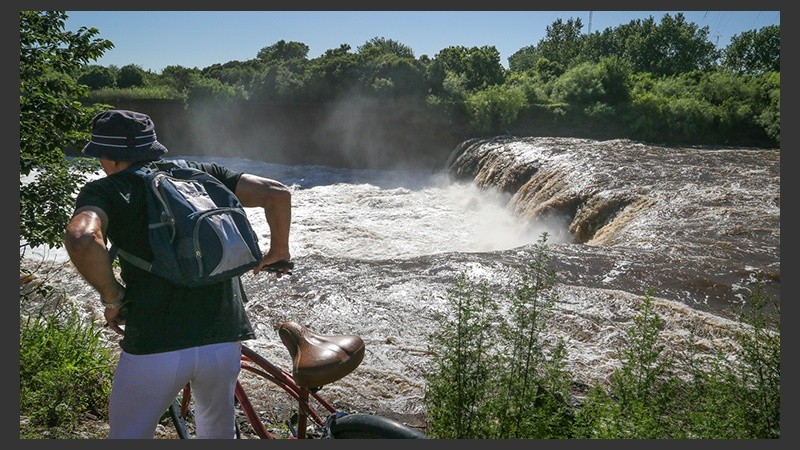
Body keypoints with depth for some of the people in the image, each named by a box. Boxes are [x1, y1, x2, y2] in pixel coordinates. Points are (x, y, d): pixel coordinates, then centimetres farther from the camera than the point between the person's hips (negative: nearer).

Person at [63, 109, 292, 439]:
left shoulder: (104, 190, 1)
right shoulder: (203, 173, 12)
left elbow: (81, 238, -21)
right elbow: (278, 193, 7)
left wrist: (112, 298, -5)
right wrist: (279, 250, 22)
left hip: (154, 344, -3)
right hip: (225, 337, 4)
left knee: (129, 435, 20)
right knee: (219, 429, 27)